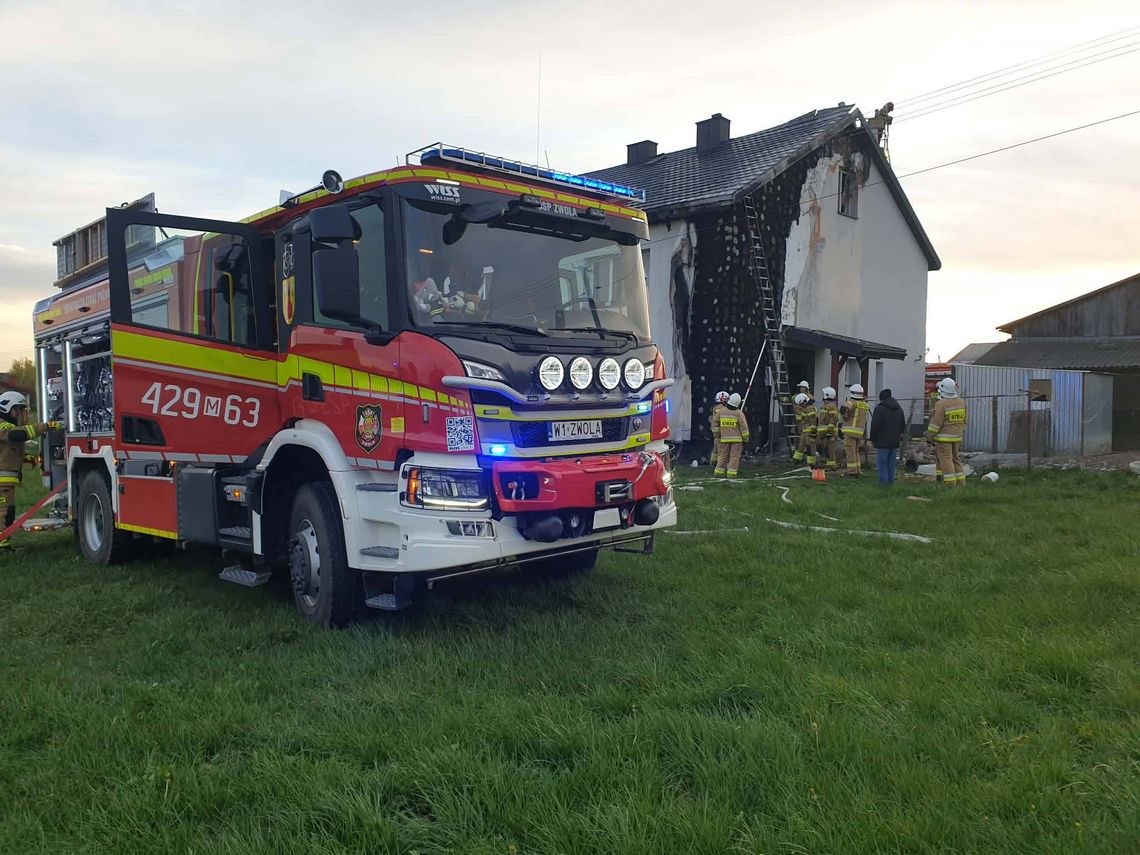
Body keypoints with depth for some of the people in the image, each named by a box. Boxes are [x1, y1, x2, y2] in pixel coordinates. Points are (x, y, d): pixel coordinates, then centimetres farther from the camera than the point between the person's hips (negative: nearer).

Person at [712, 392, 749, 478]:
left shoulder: (722, 411, 0)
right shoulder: (739, 413, -9)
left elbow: (715, 424, 7)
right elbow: (744, 427, -8)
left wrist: (717, 435, 19)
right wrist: (745, 439, 0)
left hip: (724, 438, 3)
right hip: (736, 439, -3)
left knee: (723, 455, 11)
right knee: (734, 456, 1)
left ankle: (718, 472, 11)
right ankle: (731, 473, -4)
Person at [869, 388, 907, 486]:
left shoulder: (880, 408, -13)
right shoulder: (899, 409, 12)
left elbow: (875, 425, -16)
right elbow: (903, 425, 19)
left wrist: (873, 439, -5)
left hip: (882, 441, -7)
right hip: (895, 441, 7)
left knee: (882, 462, -3)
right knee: (892, 462, 13)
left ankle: (883, 481, -4)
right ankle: (890, 480, 16)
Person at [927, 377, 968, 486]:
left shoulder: (941, 404, -16)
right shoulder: (961, 402, 7)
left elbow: (936, 423, -15)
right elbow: (964, 420, 14)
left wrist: (929, 436, -6)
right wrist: (961, 433, 23)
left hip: (944, 437, -7)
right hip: (957, 437, 7)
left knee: (946, 460, -4)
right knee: (956, 459, 15)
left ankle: (951, 484, -6)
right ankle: (960, 482, 16)